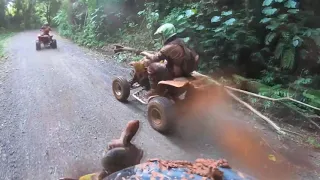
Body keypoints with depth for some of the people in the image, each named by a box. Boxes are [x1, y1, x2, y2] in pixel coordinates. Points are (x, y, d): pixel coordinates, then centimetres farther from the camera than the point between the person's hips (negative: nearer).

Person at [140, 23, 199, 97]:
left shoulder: (170, 47, -23)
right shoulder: (180, 42, 4)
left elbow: (155, 58, -19)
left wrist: (145, 53, 3)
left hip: (176, 73, -9)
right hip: (184, 69, 9)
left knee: (151, 66, -7)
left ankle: (154, 90, 2)